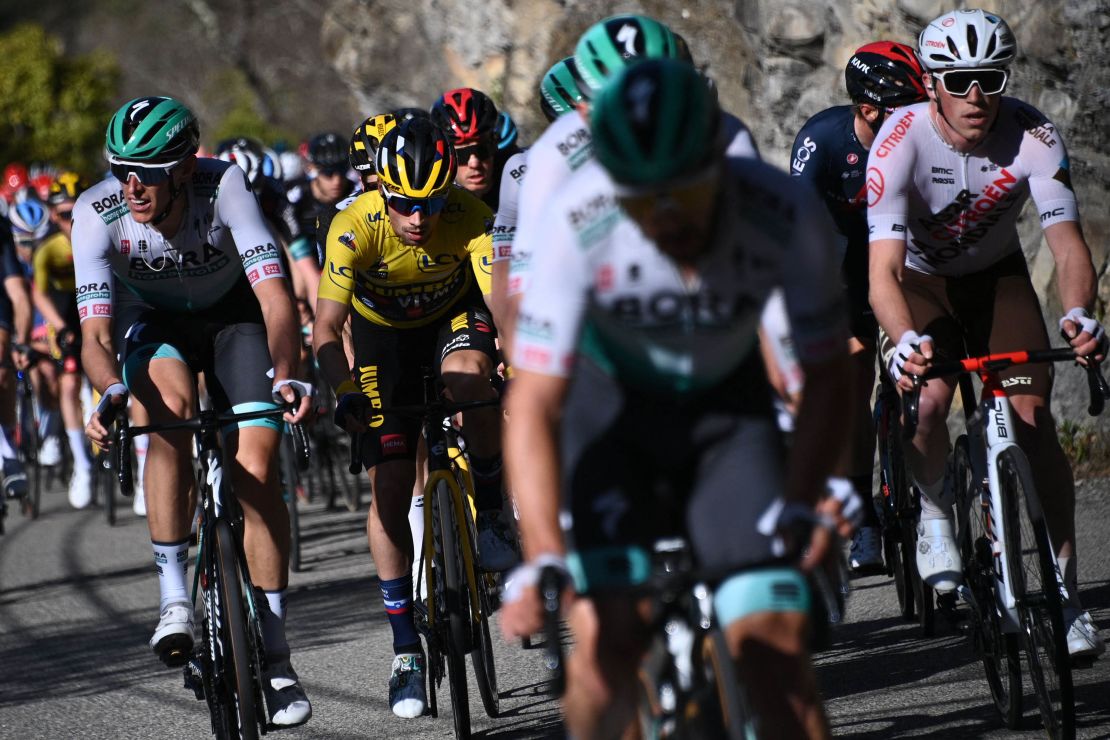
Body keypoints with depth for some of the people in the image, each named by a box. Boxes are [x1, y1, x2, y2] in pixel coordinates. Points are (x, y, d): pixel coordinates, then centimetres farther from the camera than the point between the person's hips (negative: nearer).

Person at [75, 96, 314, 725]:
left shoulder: (224, 185, -34)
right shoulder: (98, 213, -30)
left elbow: (277, 299, -39)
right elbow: (96, 334, -33)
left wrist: (286, 375, -57)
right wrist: (112, 390, -55)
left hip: (234, 314, 0)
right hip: (155, 321, 1)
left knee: (257, 467, -15)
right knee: (171, 411, -33)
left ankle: (274, 652, -3)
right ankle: (174, 596, -23)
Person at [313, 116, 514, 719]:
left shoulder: (469, 217, -31)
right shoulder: (354, 227, -32)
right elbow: (326, 333, -34)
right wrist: (345, 393, -51)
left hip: (455, 313, 0)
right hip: (383, 334, 0)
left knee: (467, 373, -37)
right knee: (389, 492, -7)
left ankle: (491, 514, -13)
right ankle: (406, 651, 3)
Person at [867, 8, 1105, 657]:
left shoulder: (1032, 136, -26)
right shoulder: (900, 142, -31)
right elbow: (884, 269, -39)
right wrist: (906, 340, -59)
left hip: (997, 273, 2)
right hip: (922, 279, -1)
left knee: (1034, 419, -14)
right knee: (927, 400, -28)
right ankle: (936, 511, 4)